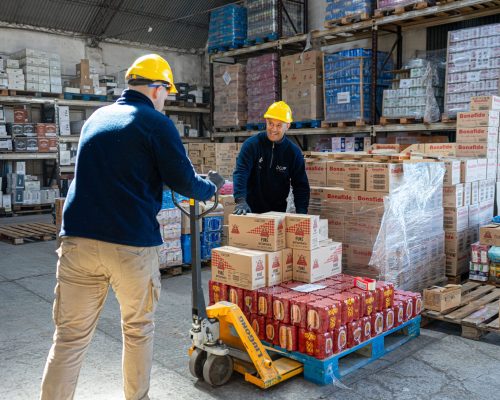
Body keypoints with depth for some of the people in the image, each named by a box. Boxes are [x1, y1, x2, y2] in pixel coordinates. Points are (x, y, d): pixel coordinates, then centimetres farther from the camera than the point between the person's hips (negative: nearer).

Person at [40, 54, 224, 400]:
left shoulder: (96, 118, 17)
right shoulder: (156, 123, -2)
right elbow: (184, 181, -5)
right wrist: (211, 185, 16)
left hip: (78, 239, 4)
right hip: (132, 244, -4)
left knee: (70, 337, 7)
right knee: (139, 330, 16)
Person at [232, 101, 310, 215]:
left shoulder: (294, 152, -3)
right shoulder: (251, 144, -8)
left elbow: (301, 186, -2)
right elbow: (240, 172, -19)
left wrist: (301, 214, -14)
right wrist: (241, 200, -34)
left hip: (278, 211, 2)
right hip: (251, 209, -1)